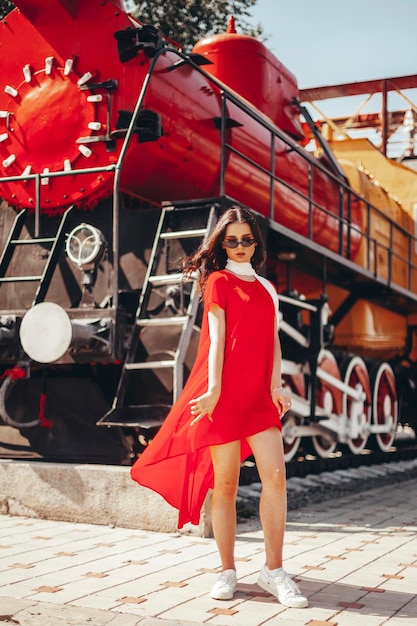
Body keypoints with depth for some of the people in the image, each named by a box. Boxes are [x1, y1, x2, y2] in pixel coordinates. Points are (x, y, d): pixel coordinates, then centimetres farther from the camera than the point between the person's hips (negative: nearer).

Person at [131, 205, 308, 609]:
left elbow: (273, 341, 14)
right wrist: (213, 388, -15)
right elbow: (216, 337, -6)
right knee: (225, 483, 0)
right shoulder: (219, 281, 4)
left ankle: (273, 571, 0)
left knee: (275, 474, -8)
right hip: (225, 393, -4)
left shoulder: (267, 288, 20)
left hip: (260, 394, 5)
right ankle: (227, 571, 11)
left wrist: (276, 385, 0)